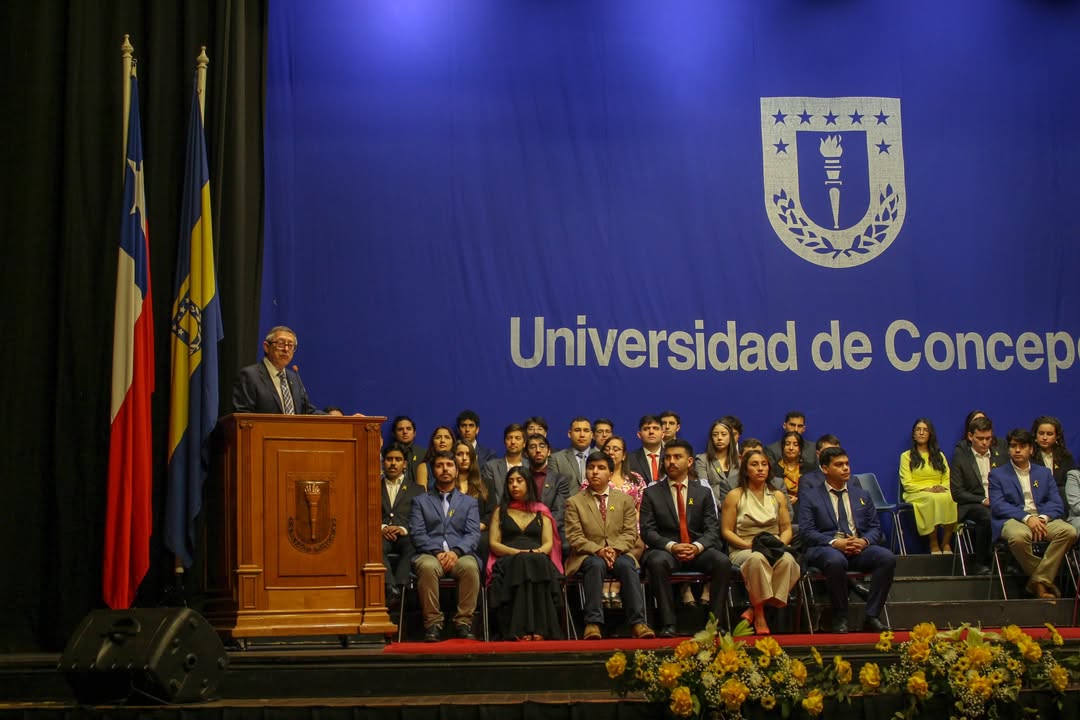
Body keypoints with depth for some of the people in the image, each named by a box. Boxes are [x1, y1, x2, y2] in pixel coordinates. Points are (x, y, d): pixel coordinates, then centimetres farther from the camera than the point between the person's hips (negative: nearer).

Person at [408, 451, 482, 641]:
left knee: (470, 566, -36)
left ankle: (463, 622, -26)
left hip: (460, 554, 1)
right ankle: (433, 624, -28)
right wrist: (437, 552, -12)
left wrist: (456, 551, -13)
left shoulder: (469, 502, 23)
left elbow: (473, 534, 8)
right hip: (430, 554, 0)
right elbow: (417, 533, 6)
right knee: (427, 566, -38)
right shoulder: (420, 501, 21)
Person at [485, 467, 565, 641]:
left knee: (537, 562, -38)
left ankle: (540, 629, -47)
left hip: (539, 561, 1)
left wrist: (539, 552, -12)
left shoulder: (541, 512, 24)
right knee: (522, 562, -38)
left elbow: (549, 543, 13)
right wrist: (517, 552, -8)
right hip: (509, 562, -1)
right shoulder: (500, 512, 23)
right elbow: (493, 543, 11)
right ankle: (521, 630, -47)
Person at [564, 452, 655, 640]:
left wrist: (615, 549, -16)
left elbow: (630, 533, 6)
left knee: (627, 565, -34)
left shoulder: (625, 500, 16)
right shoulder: (574, 502, 10)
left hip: (618, 553, 1)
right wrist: (598, 550, -18)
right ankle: (593, 623, -43)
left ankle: (637, 623, -38)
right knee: (596, 565, -37)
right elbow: (575, 537, 0)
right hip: (588, 555, -1)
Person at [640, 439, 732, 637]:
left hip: (698, 551, 2)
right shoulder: (651, 493, 10)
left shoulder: (703, 493, 15)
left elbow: (712, 530, 6)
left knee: (723, 561, -29)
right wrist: (672, 546, -18)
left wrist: (697, 546, -17)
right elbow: (647, 531, 0)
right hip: (665, 550, -2)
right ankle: (667, 624, -32)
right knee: (657, 562, -36)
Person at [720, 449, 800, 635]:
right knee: (757, 559, -41)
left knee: (787, 560, -35)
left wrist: (780, 543, -7)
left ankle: (755, 610, -25)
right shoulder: (734, 496, 7)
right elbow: (726, 531, 2)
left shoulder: (778, 496, 18)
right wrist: (748, 544, -12)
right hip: (743, 551, -3)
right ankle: (759, 614, -29)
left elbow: (787, 528, 15)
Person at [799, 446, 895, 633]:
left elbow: (875, 527, 17)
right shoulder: (810, 497, 10)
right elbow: (806, 532, -2)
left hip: (860, 548, 4)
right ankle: (840, 619, -23)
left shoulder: (862, 495, 23)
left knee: (887, 557, -27)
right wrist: (835, 543, -17)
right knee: (836, 560, -40)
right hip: (826, 548, -4)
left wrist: (864, 541, -8)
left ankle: (871, 617, -21)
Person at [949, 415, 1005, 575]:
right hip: (971, 506, -3)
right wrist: (983, 500, -14)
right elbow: (957, 493, -3)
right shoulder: (960, 457, 3)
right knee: (986, 515, -38)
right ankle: (981, 564, -24)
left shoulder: (1000, 455, 14)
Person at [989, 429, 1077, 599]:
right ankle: (1047, 580, -18)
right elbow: (998, 506, -3)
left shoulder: (1044, 473, 21)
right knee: (1018, 536, -39)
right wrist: (1027, 518, -18)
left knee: (1069, 531, -28)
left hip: (1042, 520, 3)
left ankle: (1039, 581, -23)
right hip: (1012, 520, -3)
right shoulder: (997, 474, 13)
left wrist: (1042, 518, -14)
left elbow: (1057, 504, 9)